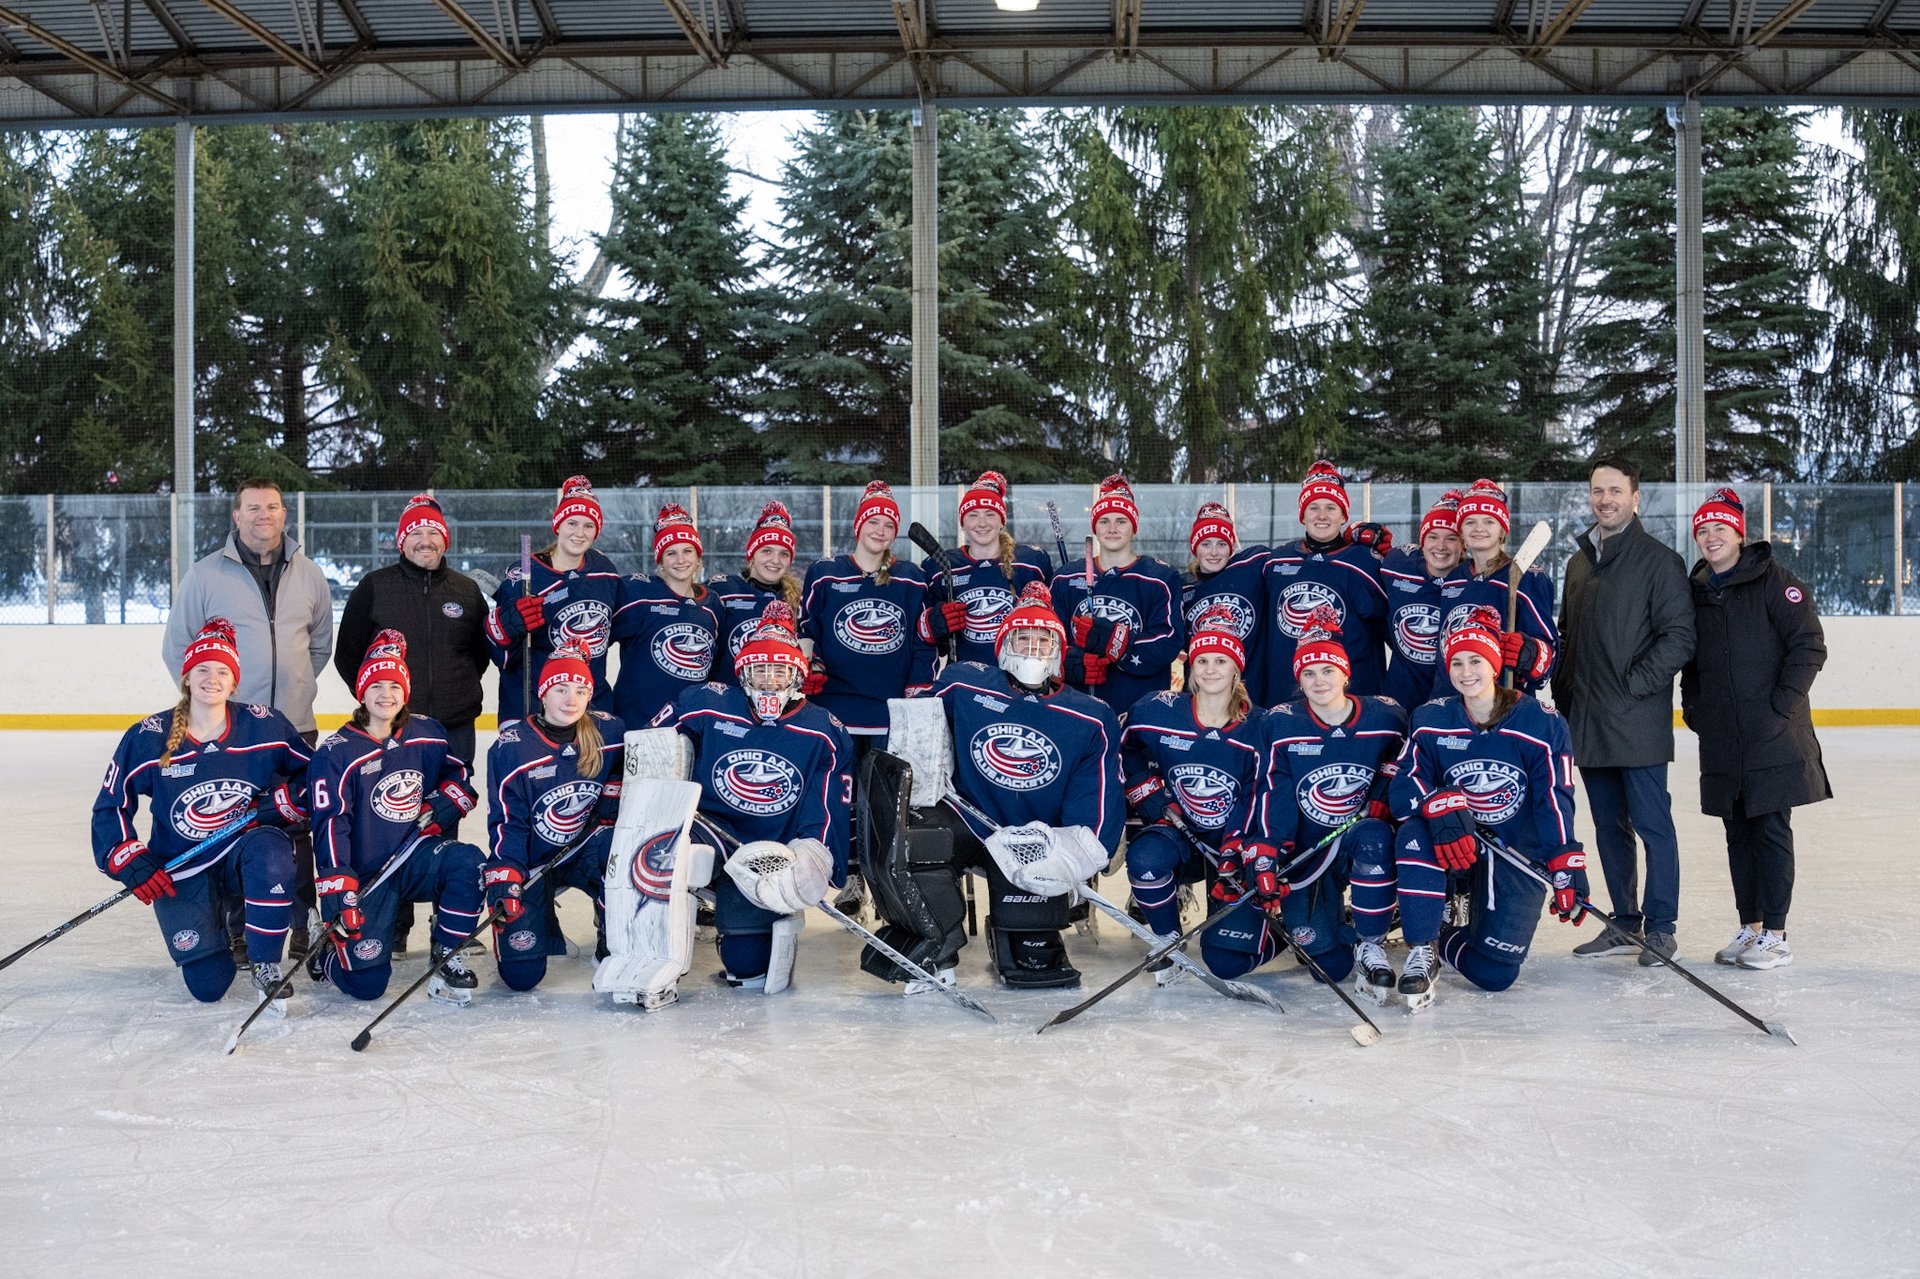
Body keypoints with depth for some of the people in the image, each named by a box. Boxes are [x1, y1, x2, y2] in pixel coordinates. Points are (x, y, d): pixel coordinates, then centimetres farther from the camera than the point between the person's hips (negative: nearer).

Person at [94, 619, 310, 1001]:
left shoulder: (265, 725, -6)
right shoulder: (150, 737, -6)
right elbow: (110, 804, 2)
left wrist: (283, 801, -14)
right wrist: (129, 861, -9)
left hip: (244, 852, 0)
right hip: (181, 872, 0)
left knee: (271, 850, -40)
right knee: (208, 985, -13)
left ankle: (265, 964, -22)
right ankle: (222, 920, 25)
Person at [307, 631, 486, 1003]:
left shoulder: (428, 734, 3)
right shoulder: (336, 753, -10)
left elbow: (459, 774, 17)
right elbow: (330, 826, -15)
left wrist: (445, 804, -6)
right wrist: (337, 891, -24)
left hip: (418, 854, 3)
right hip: (367, 875, -3)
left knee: (468, 861, -31)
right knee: (367, 983, -11)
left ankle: (446, 956, -12)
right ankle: (329, 954, 26)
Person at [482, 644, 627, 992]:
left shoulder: (608, 732, -8)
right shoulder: (512, 747, -15)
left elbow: (619, 780, 11)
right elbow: (507, 823, -12)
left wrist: (605, 817, -6)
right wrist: (503, 879, -23)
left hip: (584, 851, 2)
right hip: (531, 862, -2)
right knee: (521, 973, -10)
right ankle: (542, 924, 26)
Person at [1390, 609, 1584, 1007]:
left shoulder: (1541, 724, -11)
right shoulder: (1430, 721, -5)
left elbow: (1555, 801, -11)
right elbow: (1402, 789, -13)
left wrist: (1567, 870, -18)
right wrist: (1440, 807, -35)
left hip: (1519, 854, -1)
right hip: (1454, 842, 1)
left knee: (1493, 973, -11)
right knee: (1415, 834, -35)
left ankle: (1445, 941, 25)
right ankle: (1420, 951, -21)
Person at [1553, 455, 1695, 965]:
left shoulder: (1658, 561, -5)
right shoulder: (1579, 563, 16)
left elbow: (1679, 637, -11)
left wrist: (1635, 683, -15)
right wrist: (1564, 696, 13)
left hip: (1639, 722, -7)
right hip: (1587, 722, 7)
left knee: (1652, 822, -2)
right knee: (1609, 826, 12)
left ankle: (1661, 927, 8)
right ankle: (1624, 923, 22)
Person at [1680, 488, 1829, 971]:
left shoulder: (1774, 581, -6)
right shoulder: (1695, 592, 12)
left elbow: (1809, 646, -9)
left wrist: (1781, 705, -13)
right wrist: (1693, 708, 9)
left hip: (1773, 736, -6)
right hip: (1721, 739, 6)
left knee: (1771, 831, -2)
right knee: (1738, 834, 11)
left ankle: (1775, 935, 4)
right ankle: (1750, 927, 20)